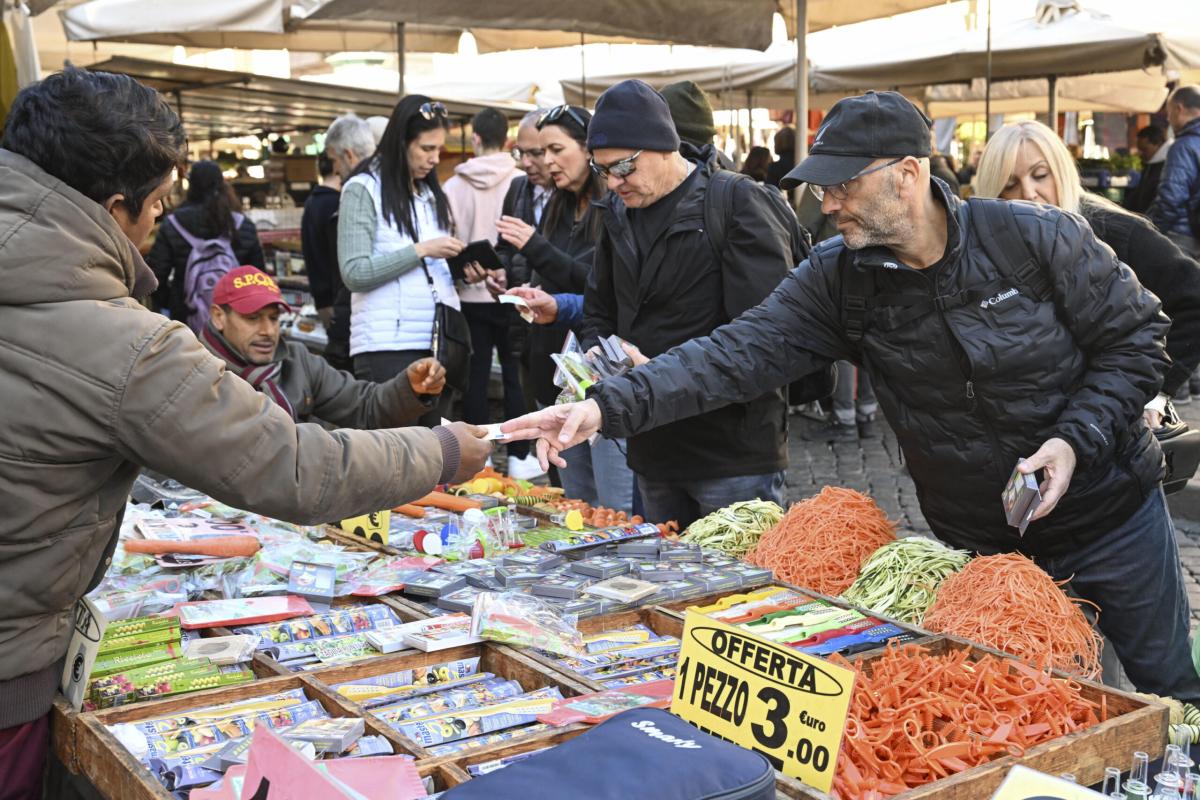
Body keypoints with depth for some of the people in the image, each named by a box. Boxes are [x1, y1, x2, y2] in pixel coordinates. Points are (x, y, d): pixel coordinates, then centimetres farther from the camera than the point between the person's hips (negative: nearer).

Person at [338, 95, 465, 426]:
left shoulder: (431, 194, 19)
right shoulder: (362, 190, -1)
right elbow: (354, 272, -10)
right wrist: (420, 250, -13)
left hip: (438, 341, 6)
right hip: (388, 346, -6)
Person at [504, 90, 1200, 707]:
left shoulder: (1038, 238, -18)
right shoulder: (839, 279, -11)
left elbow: (1137, 340, -8)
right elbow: (740, 352, -20)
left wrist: (1076, 439, -22)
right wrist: (609, 406, -32)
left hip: (1113, 513, -1)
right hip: (980, 543, 2)